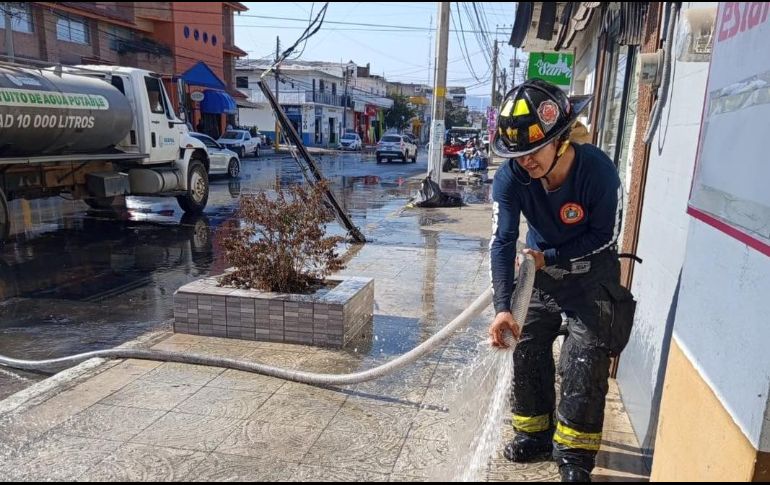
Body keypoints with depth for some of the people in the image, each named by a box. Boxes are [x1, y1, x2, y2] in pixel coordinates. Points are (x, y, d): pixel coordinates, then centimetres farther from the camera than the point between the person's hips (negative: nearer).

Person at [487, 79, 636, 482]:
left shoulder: (598, 172, -29)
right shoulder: (510, 178, -23)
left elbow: (605, 237, -17)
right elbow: (502, 241, -27)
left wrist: (549, 258, -19)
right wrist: (502, 306, -37)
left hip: (591, 273, -3)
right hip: (541, 269, 4)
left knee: (584, 364, -4)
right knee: (527, 351, 9)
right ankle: (535, 433, 29)